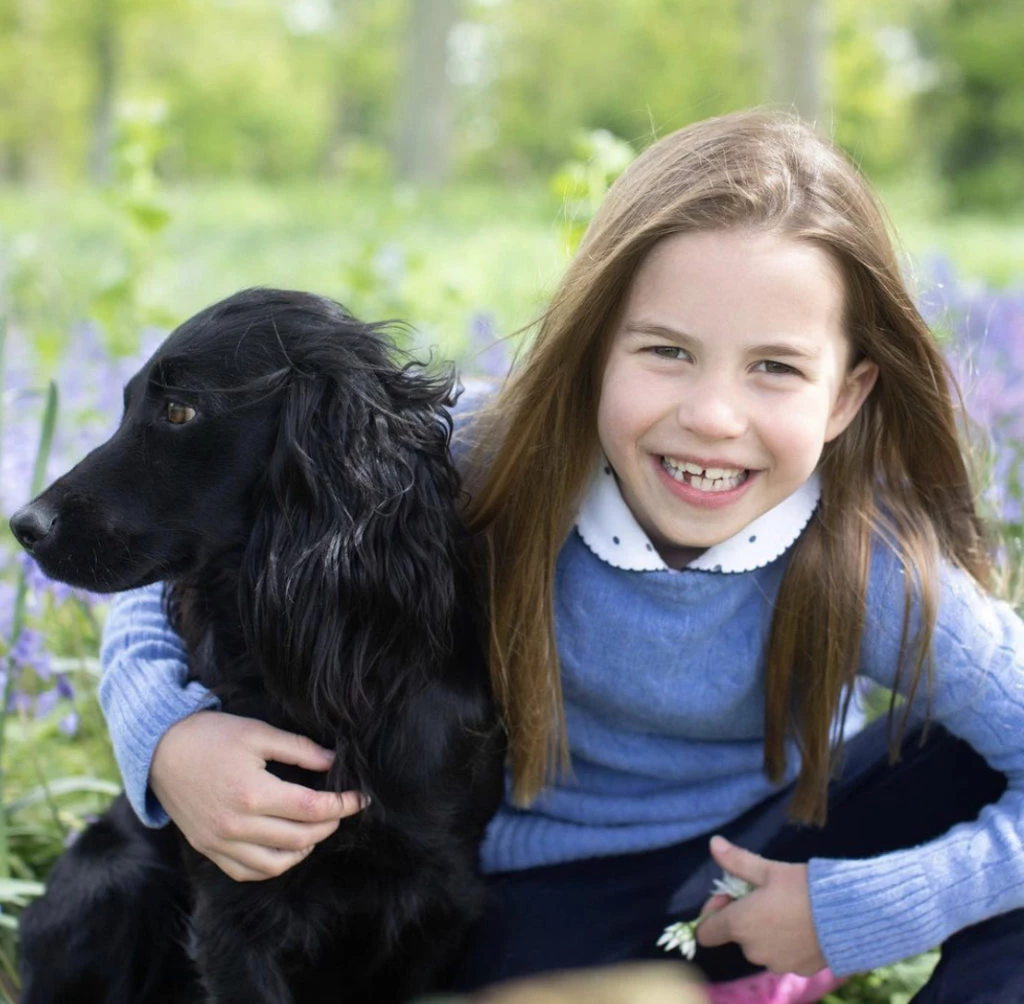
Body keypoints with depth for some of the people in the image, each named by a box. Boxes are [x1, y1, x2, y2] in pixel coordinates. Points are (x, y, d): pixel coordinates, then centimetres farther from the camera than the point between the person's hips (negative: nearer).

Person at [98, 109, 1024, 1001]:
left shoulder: (876, 566, -27)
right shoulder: (479, 481, -27)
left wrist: (851, 910, -27)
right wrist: (168, 740, -37)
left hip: (773, 848, 1)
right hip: (552, 878, 0)